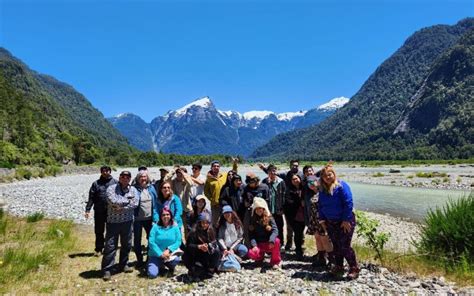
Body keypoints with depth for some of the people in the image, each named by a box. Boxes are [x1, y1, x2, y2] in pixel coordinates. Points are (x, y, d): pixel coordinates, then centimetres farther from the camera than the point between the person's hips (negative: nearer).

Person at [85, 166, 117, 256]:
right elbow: (91, 198, 4)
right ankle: (99, 249, 21)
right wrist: (88, 209, -3)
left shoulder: (115, 182, 3)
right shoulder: (96, 183, 6)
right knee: (99, 231, 9)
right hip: (99, 211, 1)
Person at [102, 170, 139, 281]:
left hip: (127, 221, 4)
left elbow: (134, 204, -11)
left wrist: (120, 205, -15)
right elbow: (113, 201, -21)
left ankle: (123, 264, 30)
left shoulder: (133, 190, 4)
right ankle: (107, 269, 7)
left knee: (127, 245, 13)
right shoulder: (111, 188, -5)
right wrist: (127, 200, -11)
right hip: (113, 221, -3)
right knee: (110, 246, -1)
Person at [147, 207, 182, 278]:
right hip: (156, 254, 0)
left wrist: (169, 250, -21)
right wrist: (161, 254, -19)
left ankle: (171, 267, 7)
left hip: (171, 253, 1)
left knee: (176, 259, -31)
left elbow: (178, 242, -7)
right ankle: (160, 266, 19)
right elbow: (151, 242, -12)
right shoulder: (156, 227, -6)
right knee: (152, 274, -17)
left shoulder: (175, 227, -3)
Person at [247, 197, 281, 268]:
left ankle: (275, 261, -10)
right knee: (251, 253, -27)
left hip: (269, 244, -1)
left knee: (276, 241, -33)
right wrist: (254, 245, -19)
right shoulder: (252, 220, 3)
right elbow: (251, 235, -2)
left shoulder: (269, 218, -3)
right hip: (259, 244, 1)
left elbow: (275, 230, -15)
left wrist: (271, 241, -33)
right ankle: (261, 255, 12)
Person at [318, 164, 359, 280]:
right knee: (336, 246, 13)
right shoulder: (322, 189, 5)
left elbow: (348, 203, -18)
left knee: (345, 246, -4)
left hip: (344, 222, -6)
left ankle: (354, 269, 12)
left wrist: (346, 220, -19)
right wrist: (322, 219, 7)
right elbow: (320, 205, 12)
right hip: (330, 223, 6)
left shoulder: (341, 186, -15)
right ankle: (338, 267, 27)